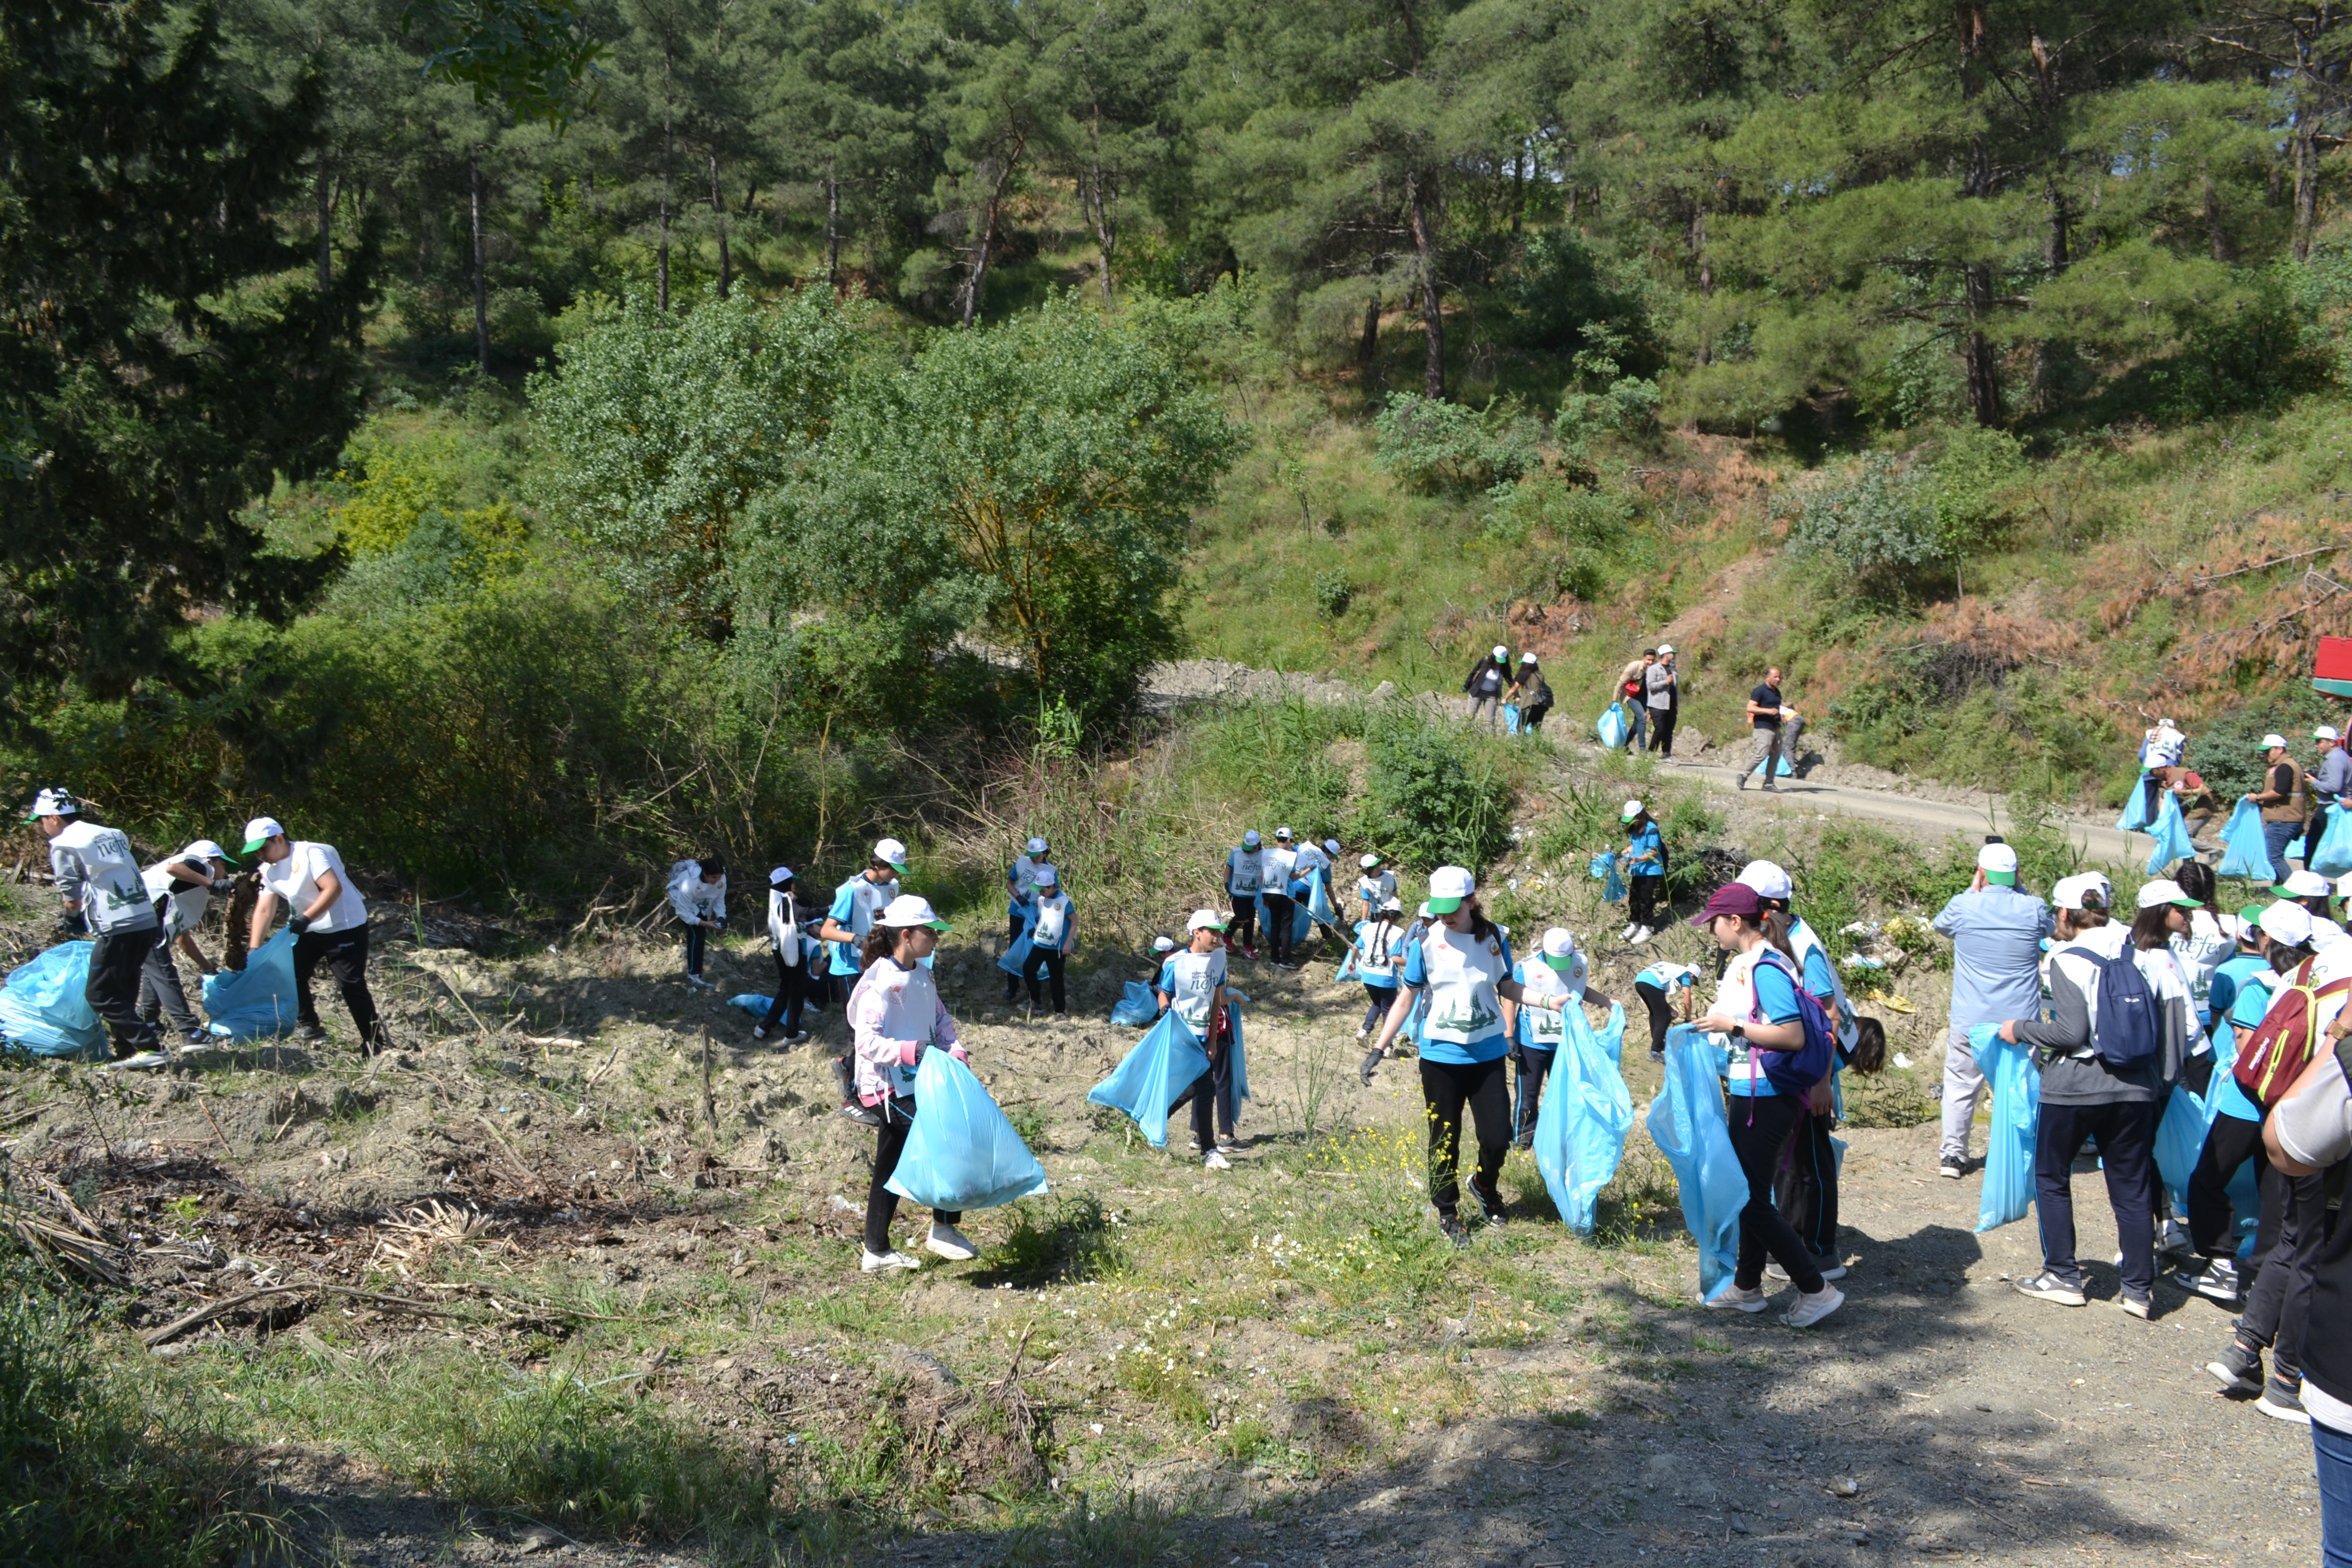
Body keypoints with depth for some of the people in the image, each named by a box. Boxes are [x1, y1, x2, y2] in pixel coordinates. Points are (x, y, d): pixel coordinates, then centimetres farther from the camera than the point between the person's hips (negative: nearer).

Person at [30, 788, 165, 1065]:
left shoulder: (63, 845, -3)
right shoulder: (113, 834, 18)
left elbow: (72, 896, -3)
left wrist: (73, 920, 17)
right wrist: (81, 916, 21)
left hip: (117, 928, -8)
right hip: (148, 921, 8)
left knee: (100, 995, 0)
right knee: (122, 994, 17)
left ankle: (148, 1048, -9)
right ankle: (128, 1053, 18)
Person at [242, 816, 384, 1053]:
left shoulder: (309, 854, -19)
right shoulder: (268, 870, 5)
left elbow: (333, 888, -28)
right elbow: (264, 910, 3)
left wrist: (305, 919, -31)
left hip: (346, 926, -9)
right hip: (309, 930, 9)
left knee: (351, 985, -10)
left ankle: (375, 1041, -5)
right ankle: (307, 1025, 23)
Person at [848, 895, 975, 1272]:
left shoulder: (922, 974, 7)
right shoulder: (880, 982, -19)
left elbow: (940, 1019, 16)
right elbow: (866, 1042, -24)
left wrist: (953, 1048, -3)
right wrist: (909, 1050, -36)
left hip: (917, 1083, 9)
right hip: (889, 1089, -9)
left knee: (891, 1169, 15)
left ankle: (877, 1252, 25)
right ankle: (944, 1229, 4)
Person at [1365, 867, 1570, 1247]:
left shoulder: (1495, 939, -3)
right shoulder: (1426, 944, -9)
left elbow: (1506, 987, 10)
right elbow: (1406, 999, -3)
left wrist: (1549, 1001, -4)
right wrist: (1379, 1047, -6)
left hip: (1488, 1054, 2)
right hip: (1441, 1057, -2)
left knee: (1498, 1137, 4)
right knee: (1445, 1140, 7)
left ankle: (1485, 1186, 36)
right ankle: (1447, 1213, 26)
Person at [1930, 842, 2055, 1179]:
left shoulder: (1963, 907, -9)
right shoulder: (2033, 909, -8)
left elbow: (1940, 923, 15)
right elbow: (2050, 930, 17)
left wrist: (1973, 890, 18)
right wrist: (2018, 890, 13)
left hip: (1970, 1021, 0)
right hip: (2020, 1021, 0)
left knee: (1960, 1086, 12)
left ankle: (1953, 1153, 13)